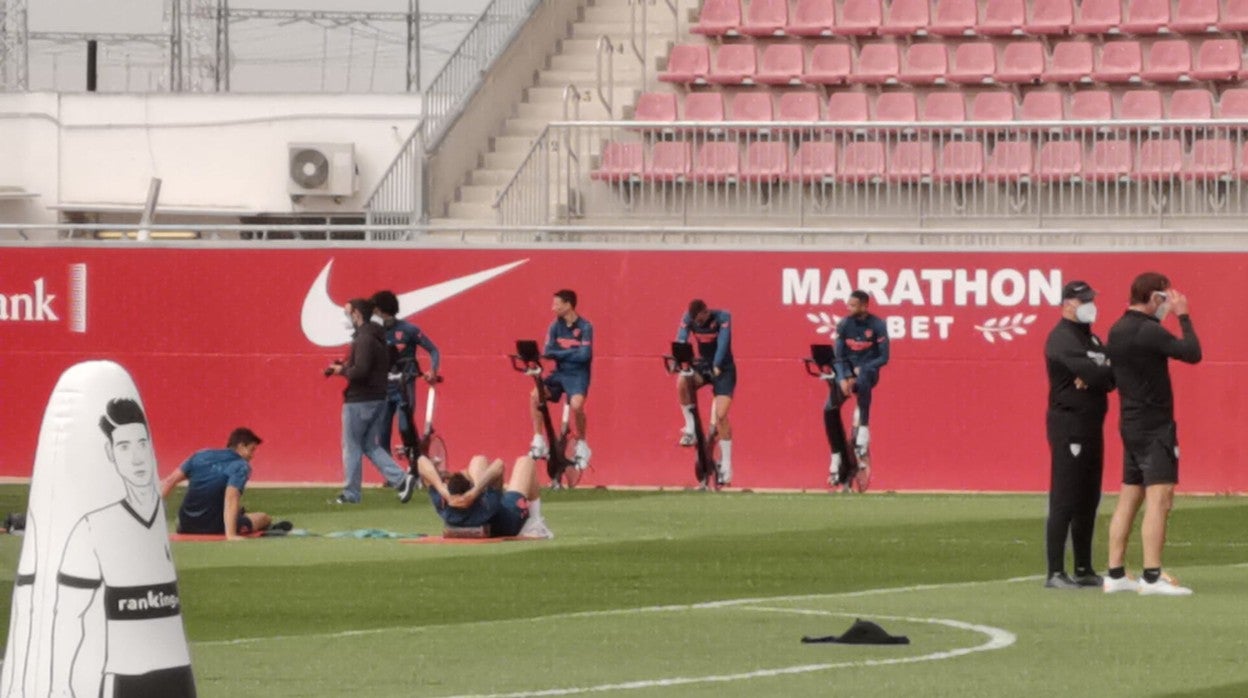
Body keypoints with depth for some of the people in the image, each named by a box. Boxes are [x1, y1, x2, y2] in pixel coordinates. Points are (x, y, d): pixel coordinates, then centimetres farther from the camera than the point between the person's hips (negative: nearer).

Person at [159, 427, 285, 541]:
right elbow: (231, 497, -26)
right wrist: (230, 535, -33)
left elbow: (170, 481, 3)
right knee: (264, 518, 13)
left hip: (186, 526, 5)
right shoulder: (241, 466, -10)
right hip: (214, 527, -5)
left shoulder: (200, 456, 8)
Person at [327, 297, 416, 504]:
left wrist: (341, 370, -7)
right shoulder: (379, 338, 14)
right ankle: (401, 479, -1)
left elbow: (360, 371, -26)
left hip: (359, 401, -9)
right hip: (378, 399, 9)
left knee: (351, 447, 2)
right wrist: (345, 368, 11)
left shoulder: (364, 339, -17)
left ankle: (350, 493, 7)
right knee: (371, 446, 14)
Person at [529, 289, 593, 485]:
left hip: (578, 375, -5)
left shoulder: (584, 327, -10)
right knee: (535, 395, -22)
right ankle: (539, 441, -11)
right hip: (559, 373, 5)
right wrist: (571, 352, -22)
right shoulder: (555, 327, 4)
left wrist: (559, 353, -13)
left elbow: (584, 355, -19)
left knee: (576, 405, -32)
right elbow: (548, 352, -3)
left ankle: (582, 445, -8)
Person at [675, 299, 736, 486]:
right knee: (682, 382, -31)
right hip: (702, 365, 3)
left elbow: (723, 342, -30)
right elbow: (680, 342, -20)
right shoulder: (688, 319, -9)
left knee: (721, 415, -17)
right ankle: (690, 429, -14)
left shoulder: (722, 318, -19)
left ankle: (726, 465, -10)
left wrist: (716, 366, -43)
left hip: (723, 368, -3)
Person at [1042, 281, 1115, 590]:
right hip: (1068, 423, -9)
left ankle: (1084, 570, 19)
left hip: (1092, 425, 9)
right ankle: (1055, 573, -10)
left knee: (1088, 501, 13)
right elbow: (1093, 373, -22)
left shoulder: (1092, 339, 18)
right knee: (1064, 501, -10)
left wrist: (1096, 377, -14)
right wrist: (1115, 370, -5)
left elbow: (1109, 376, 6)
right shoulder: (1062, 339, -10)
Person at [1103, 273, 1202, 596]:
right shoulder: (1148, 331, -17)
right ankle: (1152, 577, -16)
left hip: (1130, 424, 9)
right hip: (1154, 425, -9)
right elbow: (1192, 353, -16)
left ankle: (1115, 574, 12)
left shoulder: (1118, 330, 10)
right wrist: (1183, 316, -5)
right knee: (1159, 499, -11)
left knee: (1129, 499, 12)